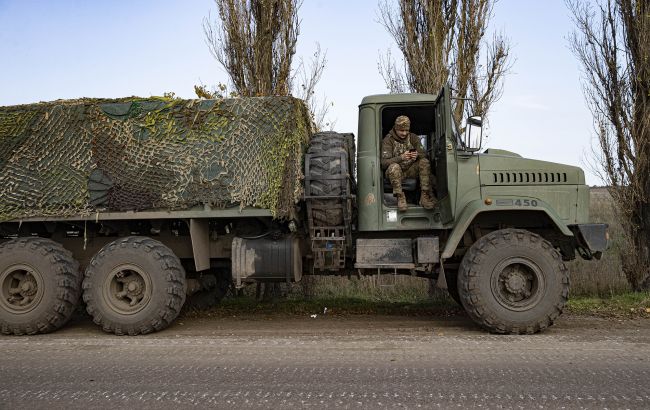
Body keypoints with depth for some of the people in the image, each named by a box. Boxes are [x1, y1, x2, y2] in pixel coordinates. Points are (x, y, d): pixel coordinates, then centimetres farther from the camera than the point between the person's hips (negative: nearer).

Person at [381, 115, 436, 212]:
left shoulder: (413, 137, 4)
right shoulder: (388, 140, -8)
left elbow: (423, 154, -3)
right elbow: (384, 163, -18)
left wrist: (417, 155, -29)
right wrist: (401, 158, -34)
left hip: (411, 170, 4)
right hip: (396, 172, -3)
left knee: (424, 162, -23)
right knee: (394, 166, -36)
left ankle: (425, 196, -27)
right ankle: (400, 198, -31)